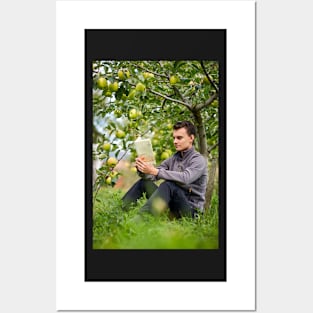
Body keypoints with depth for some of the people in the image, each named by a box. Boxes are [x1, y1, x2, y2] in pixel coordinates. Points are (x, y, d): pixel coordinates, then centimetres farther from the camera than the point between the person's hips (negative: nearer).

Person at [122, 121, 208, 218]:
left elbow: (185, 178, -28)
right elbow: (151, 176, 7)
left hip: (190, 209, -7)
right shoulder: (173, 159, 14)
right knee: (144, 182, 4)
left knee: (168, 185, -33)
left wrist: (155, 171, -34)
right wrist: (142, 169, -17)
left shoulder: (199, 160, -8)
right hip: (172, 206, 7)